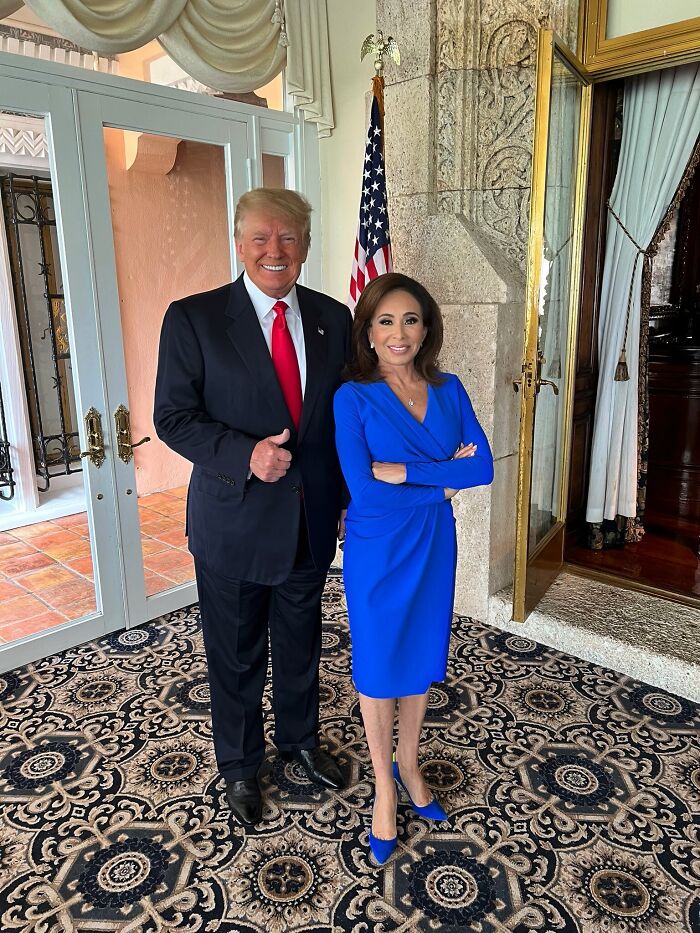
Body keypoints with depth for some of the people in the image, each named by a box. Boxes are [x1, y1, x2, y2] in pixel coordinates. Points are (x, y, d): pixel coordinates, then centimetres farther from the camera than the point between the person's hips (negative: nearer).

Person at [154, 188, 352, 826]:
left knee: (301, 645, 23)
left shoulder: (333, 319, 1)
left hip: (312, 522, 3)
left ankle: (300, 739, 49)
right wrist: (245, 455, -25)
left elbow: (347, 415, 6)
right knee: (236, 655, 16)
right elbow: (173, 416, -11)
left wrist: (349, 499, 3)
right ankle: (240, 763, 42)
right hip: (233, 523, -3)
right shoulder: (192, 318, -10)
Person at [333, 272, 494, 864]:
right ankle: (384, 785, 33)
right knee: (378, 666, 11)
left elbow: (484, 467, -10)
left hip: (434, 548, 4)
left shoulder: (449, 390, 0)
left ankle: (409, 764, 42)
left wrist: (401, 471, -19)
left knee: (422, 660, 18)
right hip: (377, 550, -3)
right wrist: (442, 483, -13)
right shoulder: (354, 398, -12)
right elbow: (363, 489, -20)